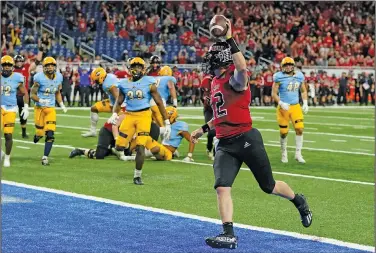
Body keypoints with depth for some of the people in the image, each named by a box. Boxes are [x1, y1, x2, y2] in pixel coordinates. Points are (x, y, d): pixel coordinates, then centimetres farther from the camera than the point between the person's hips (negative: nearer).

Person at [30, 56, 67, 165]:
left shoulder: (59, 77, 2)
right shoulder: (39, 78, -13)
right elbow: (32, 94, -8)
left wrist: (61, 104, 8)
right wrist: (40, 100, -25)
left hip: (51, 108, 3)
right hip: (40, 107, -3)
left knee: (50, 135, -8)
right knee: (40, 134, 2)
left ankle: (45, 157, -1)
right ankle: (37, 135, 40)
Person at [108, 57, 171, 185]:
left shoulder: (149, 83, -2)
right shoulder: (124, 84, 8)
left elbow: (159, 103, 0)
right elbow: (118, 102, 16)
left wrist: (167, 122, -2)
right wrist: (114, 114, -6)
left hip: (144, 116, -3)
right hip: (129, 116, 3)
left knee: (140, 147, -11)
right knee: (119, 147, -4)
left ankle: (137, 176, 5)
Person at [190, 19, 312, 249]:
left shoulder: (236, 78, -14)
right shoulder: (216, 82, 13)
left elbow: (242, 67, -41)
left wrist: (229, 40, -42)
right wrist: (204, 129, 30)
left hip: (246, 140, -7)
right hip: (225, 144, 7)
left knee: (268, 186, 9)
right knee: (222, 188, -11)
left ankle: (299, 202, 37)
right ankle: (229, 235, -11)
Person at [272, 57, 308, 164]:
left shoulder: (299, 76, 3)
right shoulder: (279, 77, -9)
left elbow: (303, 91, 15)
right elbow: (274, 94, -7)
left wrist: (305, 103, 3)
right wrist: (281, 103, -21)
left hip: (296, 106, 3)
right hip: (283, 107, -3)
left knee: (299, 129, -7)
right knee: (284, 132, 2)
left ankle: (298, 154, 3)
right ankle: (284, 154, 23)